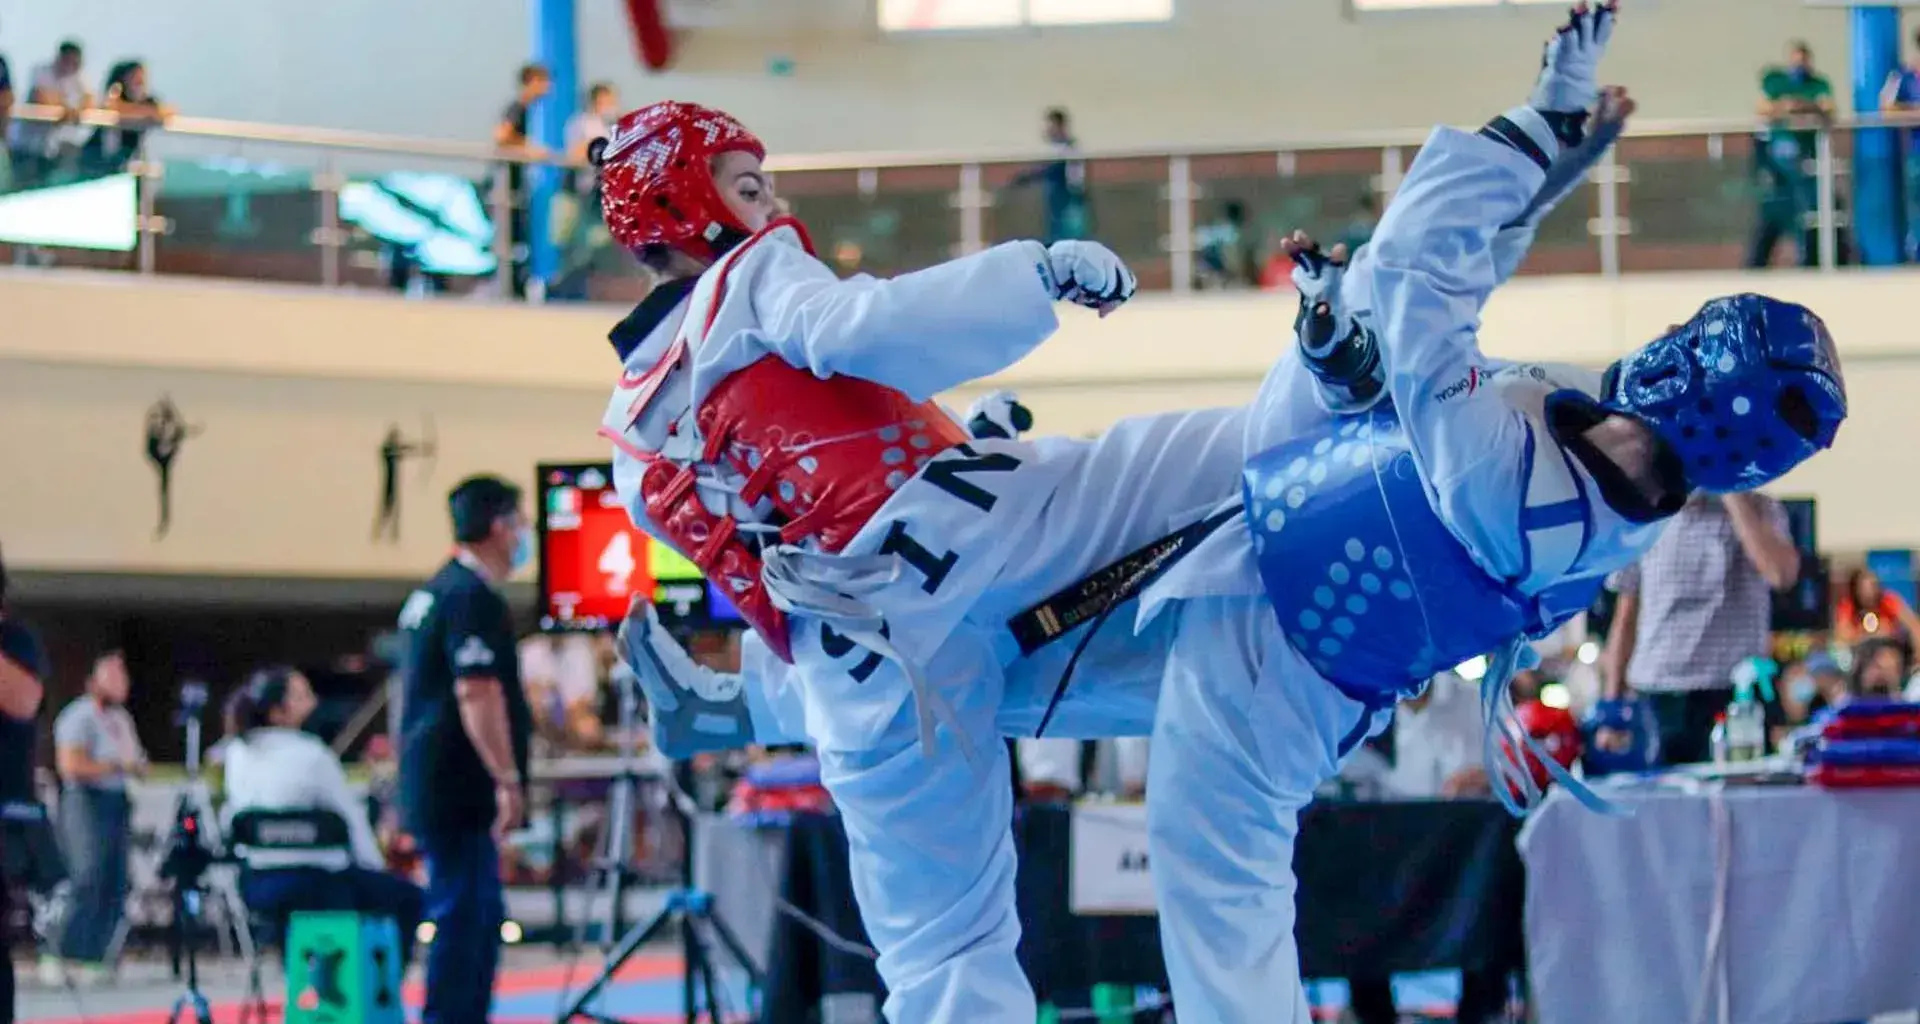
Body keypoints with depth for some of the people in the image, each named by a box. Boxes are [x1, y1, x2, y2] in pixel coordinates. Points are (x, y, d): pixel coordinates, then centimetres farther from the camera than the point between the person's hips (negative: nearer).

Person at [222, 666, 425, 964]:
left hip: (253, 884, 8)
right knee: (408, 897, 9)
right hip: (310, 883, -8)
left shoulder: (237, 753, 3)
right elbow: (350, 817, -8)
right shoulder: (310, 755, -15)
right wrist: (377, 869, 8)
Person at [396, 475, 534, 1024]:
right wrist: (508, 779, -23)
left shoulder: (435, 592, 17)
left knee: (482, 915, 15)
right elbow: (476, 694, -23)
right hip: (459, 790, -10)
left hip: (435, 787, 10)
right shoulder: (473, 598, -16)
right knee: (463, 913, -8)